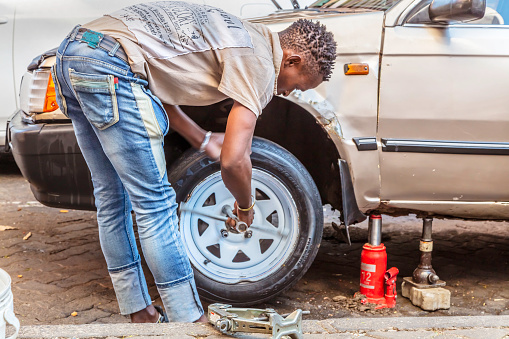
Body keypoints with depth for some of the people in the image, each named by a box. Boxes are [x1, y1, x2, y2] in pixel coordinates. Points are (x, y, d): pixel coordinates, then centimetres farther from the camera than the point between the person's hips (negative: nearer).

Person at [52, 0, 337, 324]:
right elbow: (233, 160, -12)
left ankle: (140, 314, 29)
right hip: (109, 67, -10)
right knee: (155, 204, -4)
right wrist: (245, 206, 8)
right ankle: (190, 321, 8)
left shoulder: (236, 35, 23)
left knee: (112, 197, 15)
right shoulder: (259, 61, -5)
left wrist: (204, 139, 27)